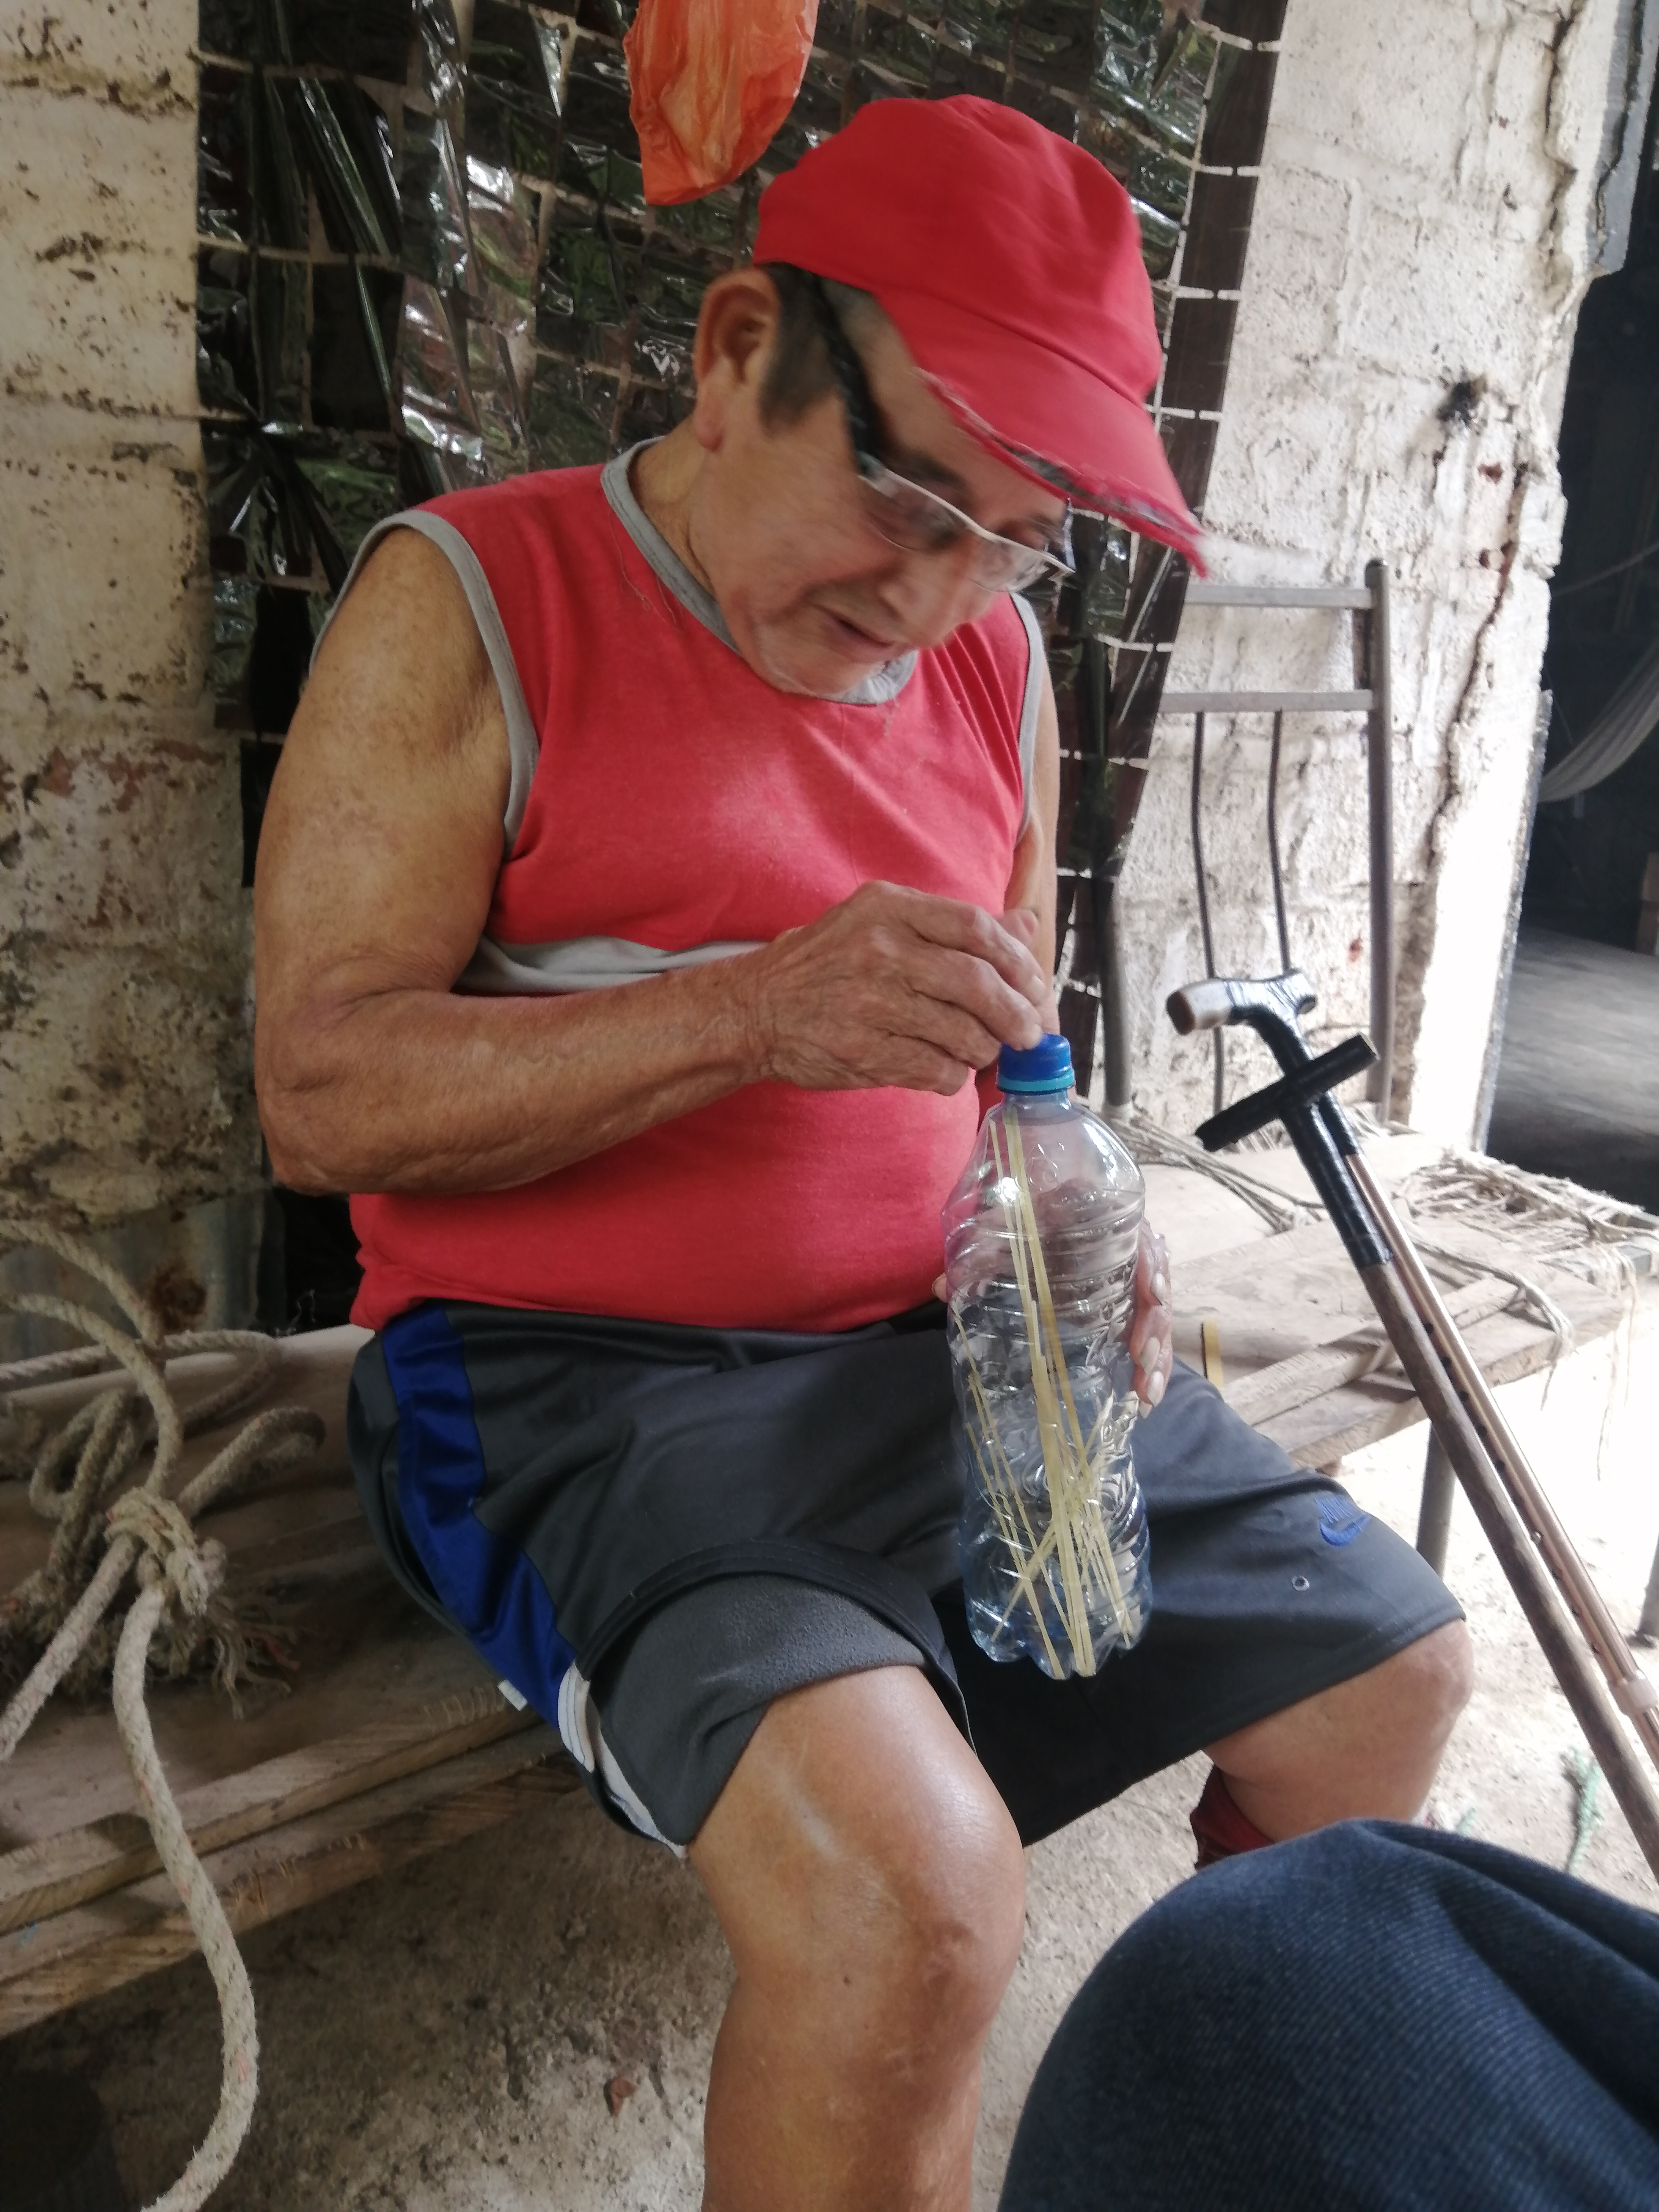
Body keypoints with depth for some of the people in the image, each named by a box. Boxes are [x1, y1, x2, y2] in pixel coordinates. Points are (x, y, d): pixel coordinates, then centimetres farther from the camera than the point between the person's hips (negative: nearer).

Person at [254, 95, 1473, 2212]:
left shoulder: (996, 658, 10)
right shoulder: (470, 603, -7)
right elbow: (317, 1092, -14)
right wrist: (754, 1015, -27)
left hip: (942, 1338, 7)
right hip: (575, 1372, -6)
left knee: (1391, 1669, 8)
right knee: (911, 1896, -29)